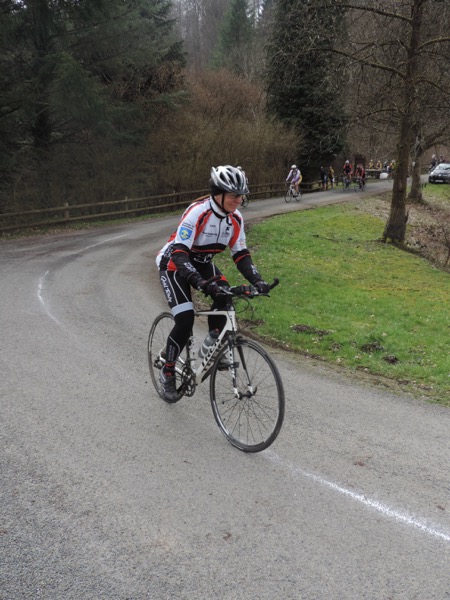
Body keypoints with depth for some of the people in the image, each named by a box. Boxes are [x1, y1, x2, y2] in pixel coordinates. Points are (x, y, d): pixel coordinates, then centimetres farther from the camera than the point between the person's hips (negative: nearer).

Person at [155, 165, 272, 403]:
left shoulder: (235, 218, -12)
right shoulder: (197, 212, -32)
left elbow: (241, 254, -6)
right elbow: (179, 253, -37)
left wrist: (257, 280, -22)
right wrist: (201, 283, -51)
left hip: (202, 263, 6)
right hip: (173, 264, -6)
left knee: (225, 296, -22)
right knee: (185, 321, -16)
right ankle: (167, 373, 5)